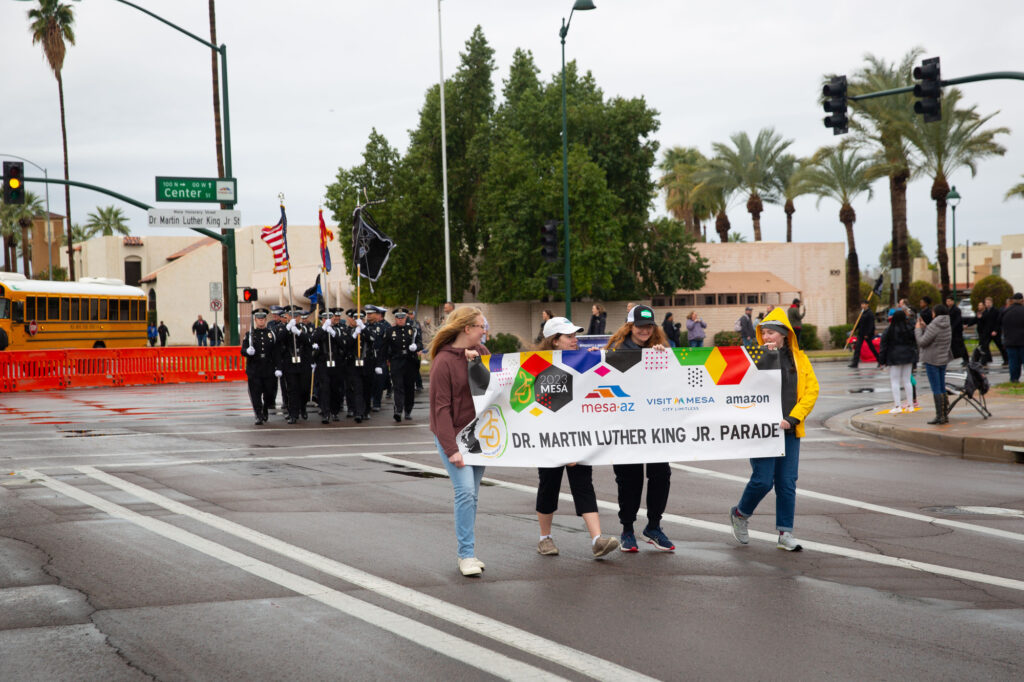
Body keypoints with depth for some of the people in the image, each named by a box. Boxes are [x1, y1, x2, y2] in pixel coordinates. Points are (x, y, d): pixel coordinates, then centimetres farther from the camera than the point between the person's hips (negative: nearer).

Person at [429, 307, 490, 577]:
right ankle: (466, 554, -9)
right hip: (453, 434, -6)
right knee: (465, 491, -14)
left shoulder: (481, 352, 8)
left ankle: (467, 552, 15)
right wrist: (451, 449, -20)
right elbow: (441, 407, -15)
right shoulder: (443, 361, -12)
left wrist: (479, 361, -10)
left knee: (471, 494, 9)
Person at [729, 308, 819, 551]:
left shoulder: (799, 358, 8)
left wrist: (792, 418, -8)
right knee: (763, 480, -7)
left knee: (787, 483, 3)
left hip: (789, 430, 3)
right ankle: (740, 514, 20)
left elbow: (811, 390, 3)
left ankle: (785, 534, 11)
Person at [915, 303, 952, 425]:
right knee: (942, 388, 14)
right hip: (943, 360, 8)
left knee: (936, 390, -7)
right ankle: (945, 414, 16)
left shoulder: (934, 326, -18)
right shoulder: (947, 326, 9)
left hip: (932, 360, -8)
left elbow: (922, 342, -15)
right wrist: (924, 327, 16)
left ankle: (939, 416, -8)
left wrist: (918, 329, -2)